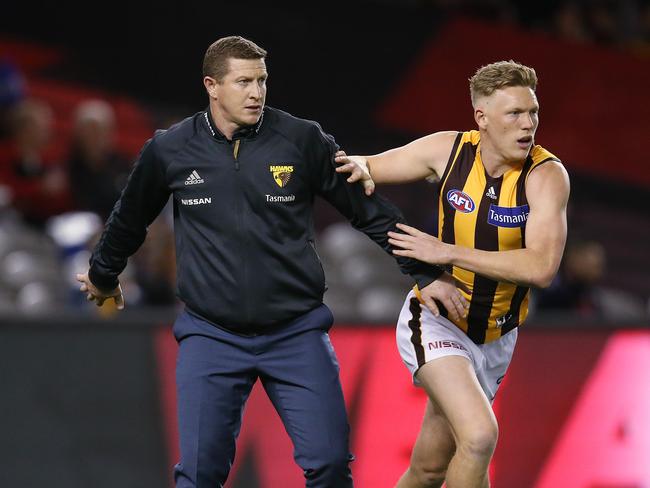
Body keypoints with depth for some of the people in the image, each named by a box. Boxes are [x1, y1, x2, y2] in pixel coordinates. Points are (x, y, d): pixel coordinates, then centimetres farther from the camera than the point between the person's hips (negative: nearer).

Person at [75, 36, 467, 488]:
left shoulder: (303, 140, -4)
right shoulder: (169, 151, -1)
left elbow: (370, 210, 4)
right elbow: (130, 218, 18)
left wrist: (425, 273, 3)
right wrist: (103, 275, 32)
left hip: (297, 331, 0)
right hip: (211, 335, 0)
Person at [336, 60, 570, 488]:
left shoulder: (547, 175, -17)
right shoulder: (449, 150, -11)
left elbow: (541, 268, -29)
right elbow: (366, 170, 4)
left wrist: (447, 252, -29)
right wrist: (359, 168, -21)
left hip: (495, 337, 2)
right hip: (437, 321, -2)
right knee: (480, 437, -26)